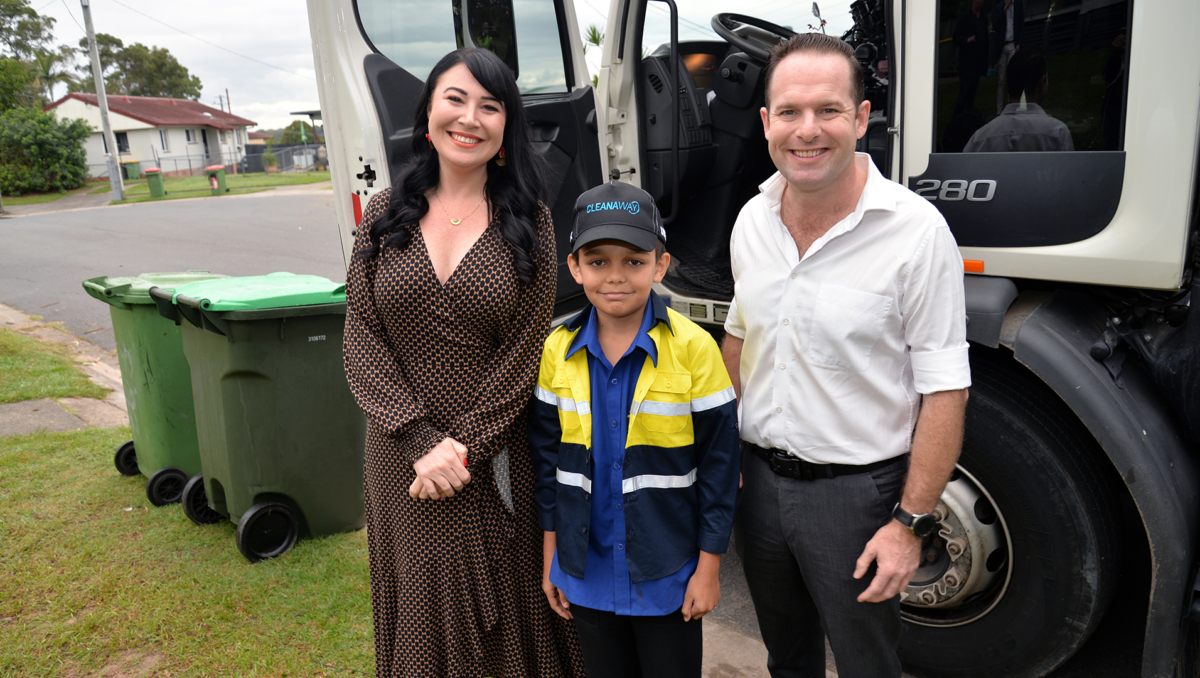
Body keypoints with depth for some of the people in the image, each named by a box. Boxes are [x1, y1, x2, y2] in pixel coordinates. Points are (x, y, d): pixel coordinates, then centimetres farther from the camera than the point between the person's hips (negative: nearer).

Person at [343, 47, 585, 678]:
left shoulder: (528, 222, -4)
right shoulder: (386, 213, 1)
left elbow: (523, 354, -7)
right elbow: (361, 343, -3)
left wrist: (465, 450, -12)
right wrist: (422, 442, -13)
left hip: (497, 461, -1)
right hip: (401, 460, 2)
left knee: (503, 607, 14)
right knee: (422, 611, 17)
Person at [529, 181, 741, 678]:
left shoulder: (693, 349, -16)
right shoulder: (557, 351, -5)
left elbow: (718, 463, -10)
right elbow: (547, 457, 3)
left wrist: (708, 567, -7)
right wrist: (550, 556, 6)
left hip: (667, 572, -3)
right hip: (586, 570, 3)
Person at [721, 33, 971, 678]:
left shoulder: (917, 231, -18)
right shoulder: (752, 220, 0)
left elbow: (944, 389, -16)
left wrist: (910, 523, -16)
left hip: (856, 491, -4)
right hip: (758, 477, 5)